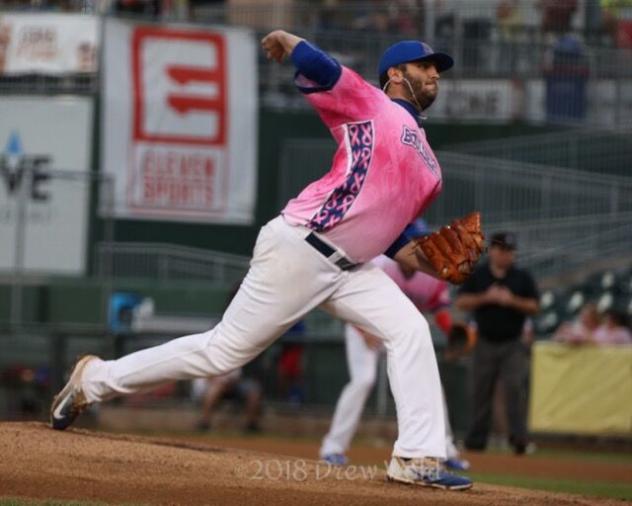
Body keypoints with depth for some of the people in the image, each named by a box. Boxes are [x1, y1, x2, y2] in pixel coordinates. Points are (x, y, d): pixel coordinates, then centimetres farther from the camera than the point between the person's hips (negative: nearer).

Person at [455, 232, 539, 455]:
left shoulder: (522, 278, 4)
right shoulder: (477, 276, 4)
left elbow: (534, 306, 1)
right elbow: (460, 302, -2)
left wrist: (512, 301, -15)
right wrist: (486, 297, -15)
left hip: (512, 346, -1)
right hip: (485, 343, 1)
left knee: (515, 387, -15)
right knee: (481, 392, 6)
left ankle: (519, 437, -20)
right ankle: (476, 438, 15)